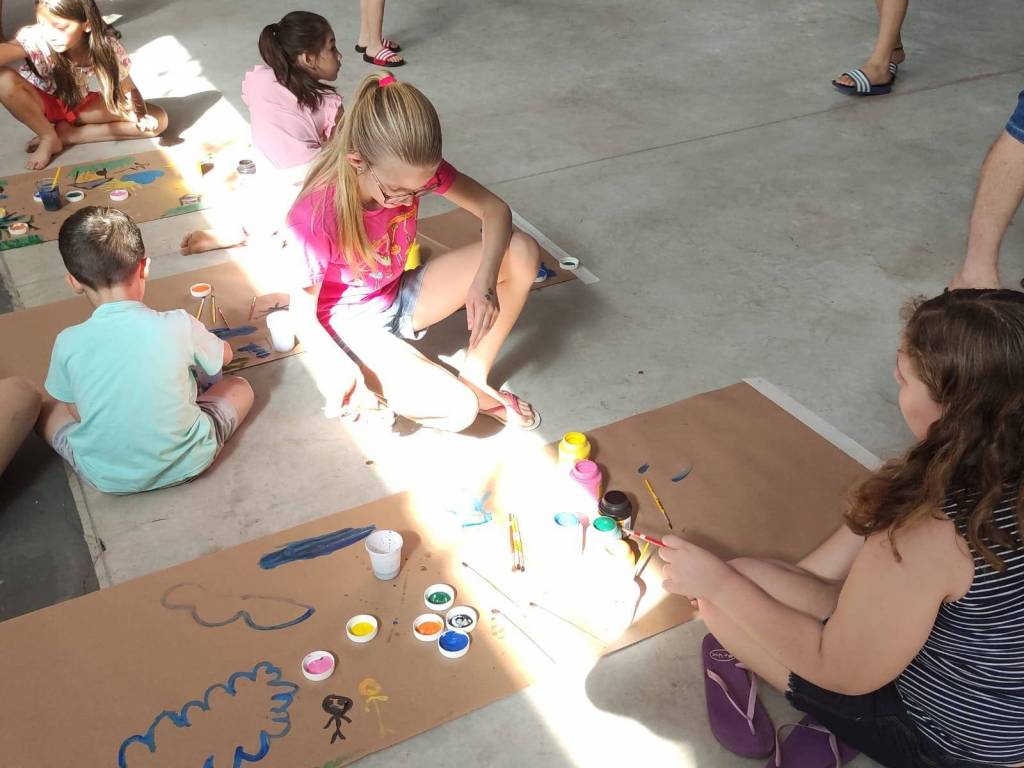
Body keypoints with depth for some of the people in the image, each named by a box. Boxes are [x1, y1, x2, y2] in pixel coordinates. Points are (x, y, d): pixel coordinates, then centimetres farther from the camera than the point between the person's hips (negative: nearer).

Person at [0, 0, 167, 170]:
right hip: (42, 105, -2)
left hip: (81, 105, 2)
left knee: (158, 120, -17)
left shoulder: (107, 47, -25)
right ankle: (49, 137, -11)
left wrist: (141, 115, -34)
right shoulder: (36, 39, -32)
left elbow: (129, 89, -14)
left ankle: (68, 134, -12)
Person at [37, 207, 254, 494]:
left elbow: (76, 413, 0)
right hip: (187, 464, 0)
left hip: (107, 478, 1)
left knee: (47, 411, 28)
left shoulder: (68, 343, -15)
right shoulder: (180, 325, -16)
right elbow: (225, 356, 5)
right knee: (240, 387, 22)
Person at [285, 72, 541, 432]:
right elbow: (304, 315, -19)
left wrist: (484, 281, -31)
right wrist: (341, 372, -34)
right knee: (457, 410, -30)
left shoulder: (411, 169, -18)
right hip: (351, 322, -6)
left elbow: (494, 209, -14)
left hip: (401, 296, 6)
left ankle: (475, 378, -4)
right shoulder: (315, 218, -31)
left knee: (522, 253, -15)